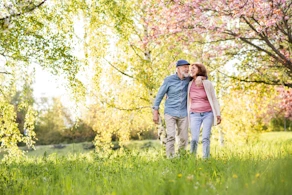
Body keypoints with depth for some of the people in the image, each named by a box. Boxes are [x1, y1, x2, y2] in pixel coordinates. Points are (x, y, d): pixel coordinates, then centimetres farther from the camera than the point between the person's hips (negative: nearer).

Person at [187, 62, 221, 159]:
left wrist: (218, 115, -2)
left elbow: (214, 99, 2)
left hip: (208, 114, -1)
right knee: (194, 139, -8)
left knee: (205, 138, -9)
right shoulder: (190, 84, 3)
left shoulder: (207, 83, -3)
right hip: (195, 115, 1)